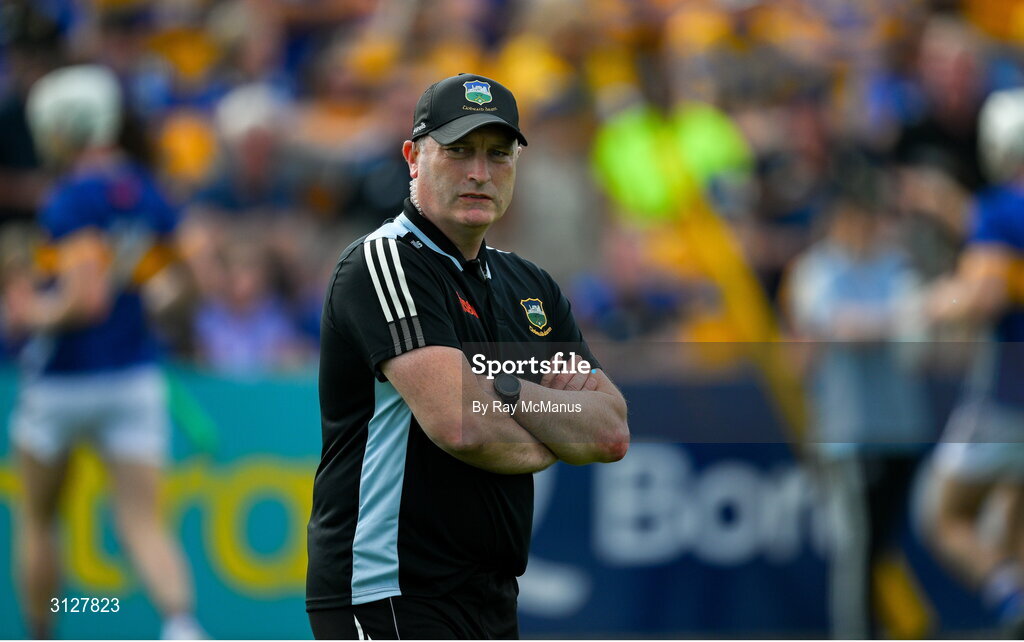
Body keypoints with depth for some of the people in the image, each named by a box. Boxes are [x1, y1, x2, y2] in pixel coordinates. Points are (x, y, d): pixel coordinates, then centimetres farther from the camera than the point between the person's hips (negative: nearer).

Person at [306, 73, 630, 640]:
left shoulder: (530, 287, 17)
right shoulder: (383, 261, -10)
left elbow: (611, 433, 5)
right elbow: (461, 426, -23)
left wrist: (505, 391, -12)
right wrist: (551, 442, -3)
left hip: (492, 596, 9)